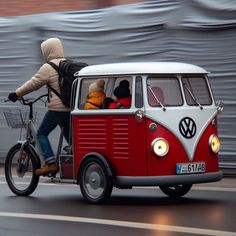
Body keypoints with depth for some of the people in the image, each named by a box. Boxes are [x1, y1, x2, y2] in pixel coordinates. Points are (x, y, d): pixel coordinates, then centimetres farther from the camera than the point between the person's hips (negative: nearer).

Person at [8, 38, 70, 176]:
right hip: (71, 108, 7)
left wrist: (16, 94, 5)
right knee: (69, 136, 15)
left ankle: (50, 163, -8)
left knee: (42, 133, 5)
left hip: (56, 108, -7)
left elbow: (33, 84, -6)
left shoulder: (48, 68, -8)